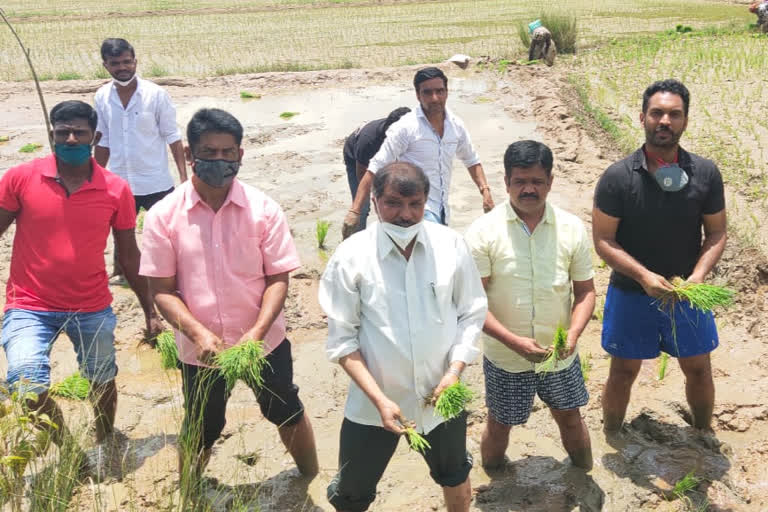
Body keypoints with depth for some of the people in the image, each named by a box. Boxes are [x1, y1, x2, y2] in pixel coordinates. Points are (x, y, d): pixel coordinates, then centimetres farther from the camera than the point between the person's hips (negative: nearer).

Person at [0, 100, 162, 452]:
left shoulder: (117, 190, -6)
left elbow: (129, 254, 4)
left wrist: (150, 311, 7)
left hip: (93, 309, 2)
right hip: (30, 307, -1)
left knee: (103, 382, 17)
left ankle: (105, 444, 47)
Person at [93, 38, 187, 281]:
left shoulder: (155, 94, -11)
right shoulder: (102, 97, -1)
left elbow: (172, 137, -7)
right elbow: (103, 142, 8)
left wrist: (184, 177, -13)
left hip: (156, 183, -3)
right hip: (119, 183, 4)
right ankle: (119, 275, 37)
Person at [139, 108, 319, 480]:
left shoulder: (263, 209, -11)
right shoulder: (164, 216, -11)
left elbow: (278, 278, -9)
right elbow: (162, 290, -9)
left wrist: (257, 332, -23)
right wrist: (199, 334, -23)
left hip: (263, 341, 1)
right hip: (200, 348, 0)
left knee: (288, 414, 19)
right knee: (201, 431, 18)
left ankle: (314, 486, 45)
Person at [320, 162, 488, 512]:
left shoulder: (451, 246, -9)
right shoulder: (351, 257, -16)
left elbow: (472, 313, 0)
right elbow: (342, 340, -12)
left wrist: (455, 370, -13)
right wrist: (379, 399, -19)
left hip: (441, 396, 3)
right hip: (373, 404, -2)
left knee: (454, 475, 28)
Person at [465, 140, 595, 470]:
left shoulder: (572, 229, -6)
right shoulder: (484, 232, -14)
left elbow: (585, 291, 1)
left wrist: (573, 334, -17)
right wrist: (515, 342, -25)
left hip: (560, 355, 2)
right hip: (505, 356, -2)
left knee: (570, 419, 21)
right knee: (499, 427, 16)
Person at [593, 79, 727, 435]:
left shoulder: (706, 174, -8)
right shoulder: (618, 177, -14)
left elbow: (716, 234, -1)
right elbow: (603, 240, -13)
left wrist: (698, 275, -18)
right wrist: (644, 276, -25)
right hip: (631, 293, -2)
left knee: (699, 369, 17)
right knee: (623, 372, 13)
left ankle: (704, 433, 44)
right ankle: (610, 441, 35)